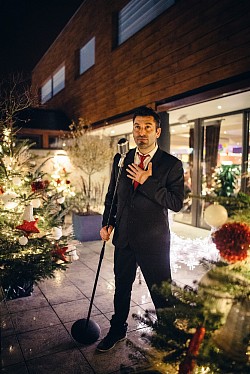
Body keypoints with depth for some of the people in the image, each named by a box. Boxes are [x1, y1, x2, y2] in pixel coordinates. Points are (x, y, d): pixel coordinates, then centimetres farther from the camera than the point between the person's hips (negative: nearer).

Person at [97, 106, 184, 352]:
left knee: (162, 294, 8)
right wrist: (107, 222, 3)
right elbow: (112, 195, 14)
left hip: (154, 242, -4)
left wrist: (147, 181, -22)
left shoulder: (171, 164, -8)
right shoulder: (121, 160, 5)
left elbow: (177, 203, -16)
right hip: (124, 239, 5)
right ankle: (117, 330, 44)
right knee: (121, 288, 21)